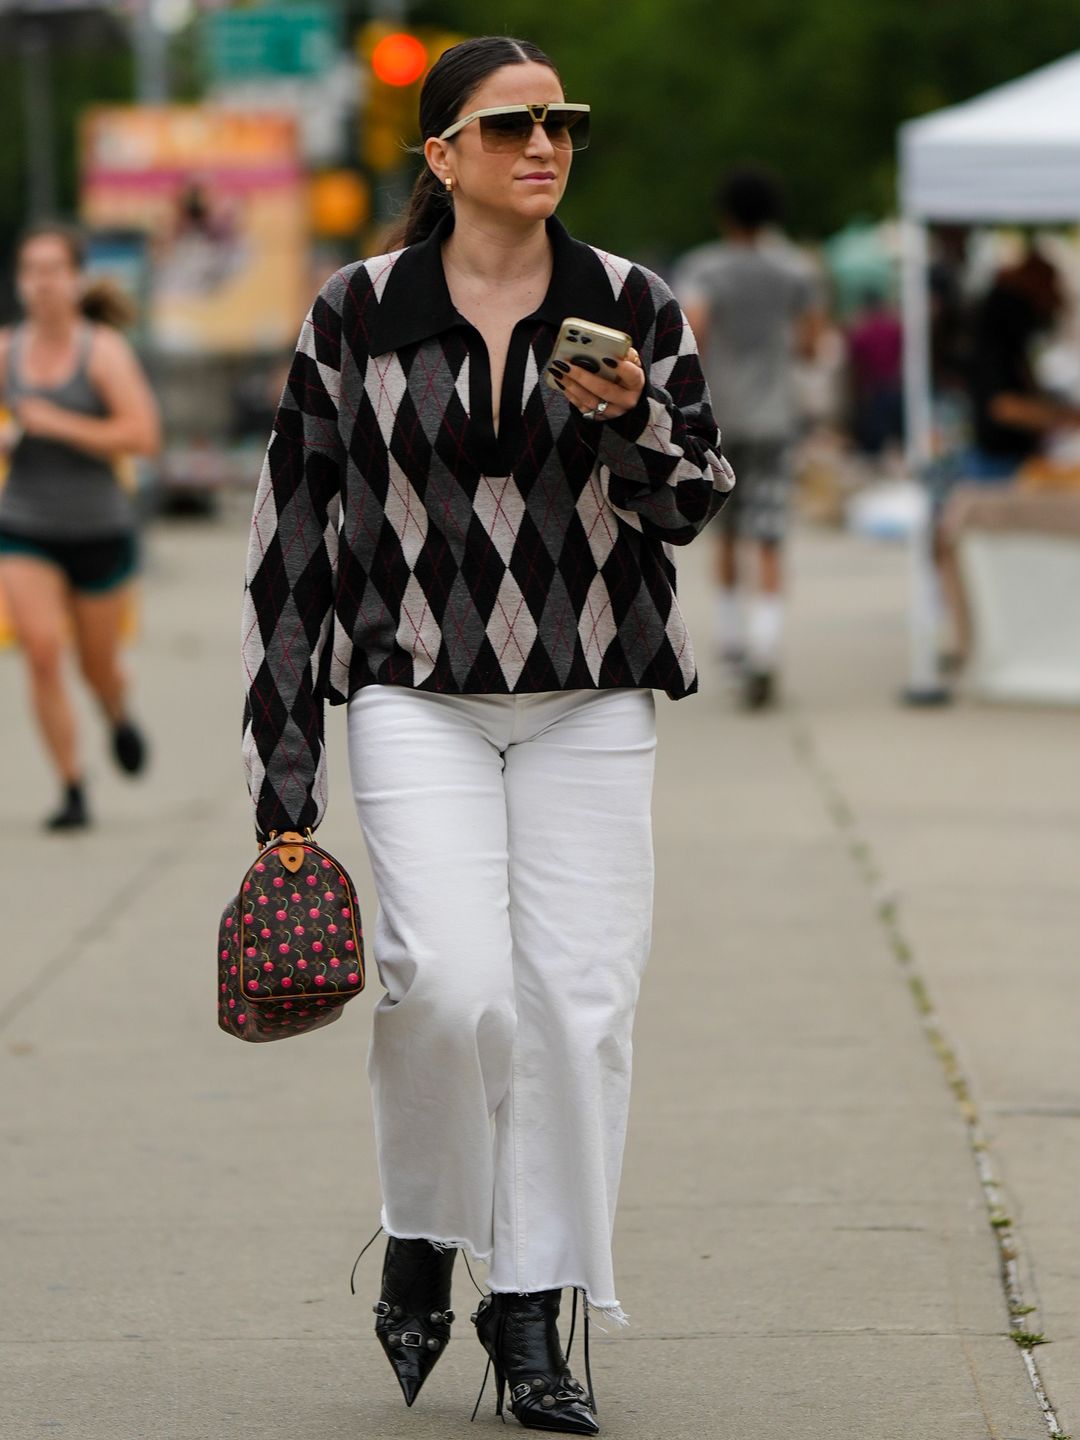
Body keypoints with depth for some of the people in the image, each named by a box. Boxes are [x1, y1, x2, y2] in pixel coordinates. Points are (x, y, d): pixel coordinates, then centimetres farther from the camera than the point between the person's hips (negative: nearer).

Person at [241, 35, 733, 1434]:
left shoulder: (635, 308, 5)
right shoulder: (357, 313, 1)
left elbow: (695, 501, 9)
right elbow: (294, 526, 5)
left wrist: (627, 423, -14)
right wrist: (284, 747, 2)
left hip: (590, 703, 2)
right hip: (416, 698, -2)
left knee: (578, 999, -4)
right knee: (452, 980, -19)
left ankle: (532, 1317, 7)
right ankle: (419, 1249, 7)